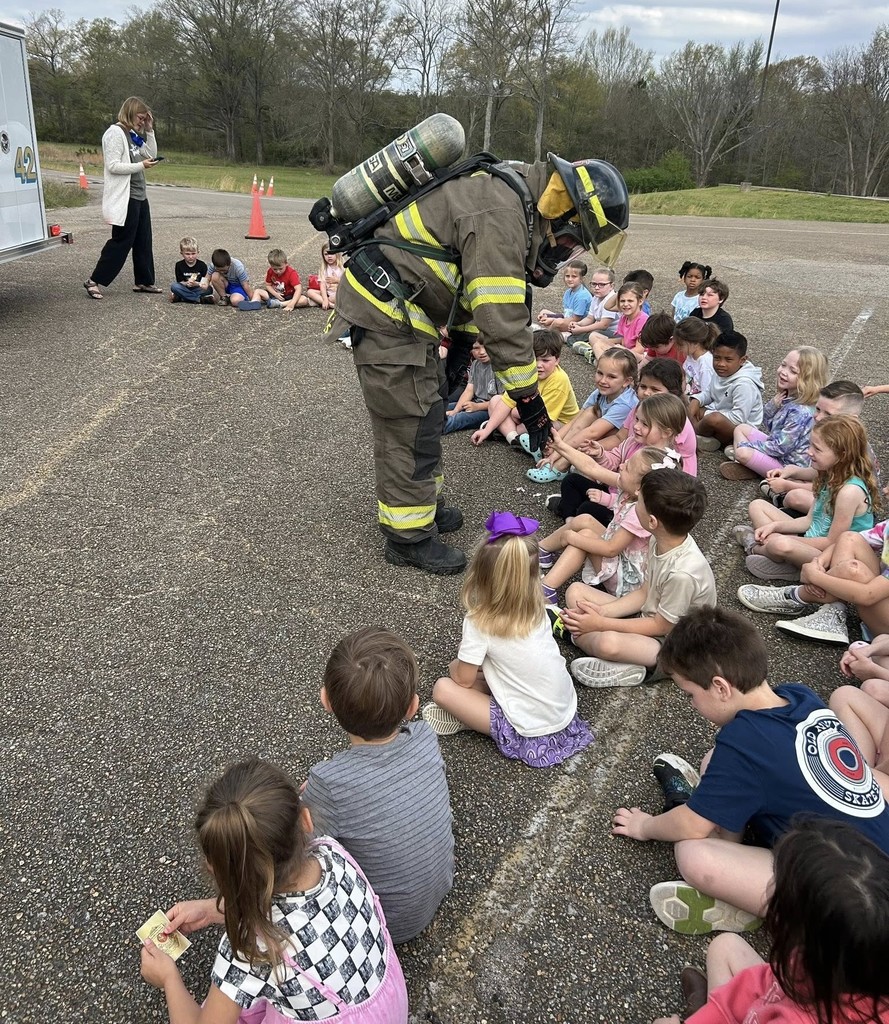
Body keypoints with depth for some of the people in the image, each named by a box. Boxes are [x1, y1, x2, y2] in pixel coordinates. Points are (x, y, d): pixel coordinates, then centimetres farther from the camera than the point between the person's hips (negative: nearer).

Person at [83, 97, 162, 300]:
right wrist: (141, 165, -19)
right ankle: (94, 281, 1)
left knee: (143, 241, 12)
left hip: (139, 195, 9)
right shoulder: (115, 133, -11)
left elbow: (152, 154, 17)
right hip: (124, 197, -9)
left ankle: (144, 281, 22)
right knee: (121, 241, -6)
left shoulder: (134, 135, 15)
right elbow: (113, 165, -18)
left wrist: (149, 131, 9)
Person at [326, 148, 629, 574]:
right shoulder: (500, 216, -23)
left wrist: (459, 350, 20)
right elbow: (502, 321, -25)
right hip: (385, 310, -10)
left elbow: (473, 288, 18)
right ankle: (410, 537, 8)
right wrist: (530, 400, -19)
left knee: (428, 407, 19)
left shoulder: (511, 196, 10)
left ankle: (422, 503, 34)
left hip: (398, 309, 10)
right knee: (411, 425, -4)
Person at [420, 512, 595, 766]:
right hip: (566, 712, 7)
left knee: (443, 689, -4)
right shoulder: (537, 609, -3)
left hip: (531, 734, -7)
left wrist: (455, 665, 13)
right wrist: (472, 653, 12)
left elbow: (463, 680, -7)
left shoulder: (480, 623, -21)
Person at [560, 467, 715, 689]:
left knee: (608, 643, -40)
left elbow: (661, 627, -20)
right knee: (576, 591, 1)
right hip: (648, 616, 9)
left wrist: (601, 623, -16)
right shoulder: (660, 540, -8)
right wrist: (601, 611, -9)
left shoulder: (683, 573, -33)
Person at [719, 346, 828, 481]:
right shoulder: (787, 397, -2)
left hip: (788, 464, -10)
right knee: (741, 428, 12)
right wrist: (774, 404, -10)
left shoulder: (801, 412, -28)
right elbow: (768, 424, 10)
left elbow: (779, 448, -25)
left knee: (743, 453, -28)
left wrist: (748, 445, -14)